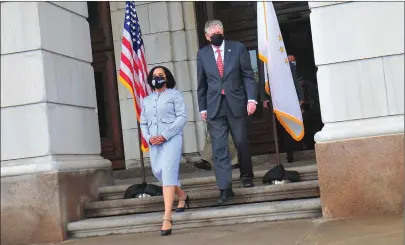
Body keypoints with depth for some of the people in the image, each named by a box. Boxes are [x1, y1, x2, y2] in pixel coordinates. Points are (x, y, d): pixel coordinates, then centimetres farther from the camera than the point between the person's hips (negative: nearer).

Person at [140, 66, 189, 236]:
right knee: (158, 172, 10)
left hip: (171, 139, -6)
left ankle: (167, 217, -23)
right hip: (154, 142, 6)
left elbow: (182, 117, -5)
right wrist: (148, 137, -5)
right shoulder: (146, 100, 20)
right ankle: (182, 196, 38)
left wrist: (165, 135, -14)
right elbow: (143, 123, 17)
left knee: (168, 172, -18)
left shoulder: (174, 94, 5)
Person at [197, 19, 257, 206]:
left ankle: (246, 175, 34)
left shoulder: (238, 48, 1)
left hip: (236, 103, -1)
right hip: (214, 106, 1)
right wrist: (202, 107, 9)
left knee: (241, 143, 10)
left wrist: (251, 99, -11)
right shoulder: (202, 54, 5)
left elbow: (248, 75, -1)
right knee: (219, 149, -4)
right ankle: (225, 189, -3)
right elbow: (201, 83, 10)